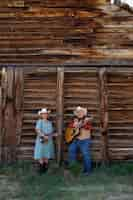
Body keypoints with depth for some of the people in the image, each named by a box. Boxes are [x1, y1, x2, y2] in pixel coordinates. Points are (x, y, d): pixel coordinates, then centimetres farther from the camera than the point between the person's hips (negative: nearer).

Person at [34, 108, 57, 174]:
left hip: (49, 140, 6)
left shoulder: (49, 122, 16)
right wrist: (44, 136, -23)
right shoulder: (39, 121, -4)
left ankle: (45, 167, 18)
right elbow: (37, 130, -15)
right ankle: (41, 168, 0)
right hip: (42, 139, -6)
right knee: (41, 154, -6)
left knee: (47, 154, 9)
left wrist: (54, 134, -1)